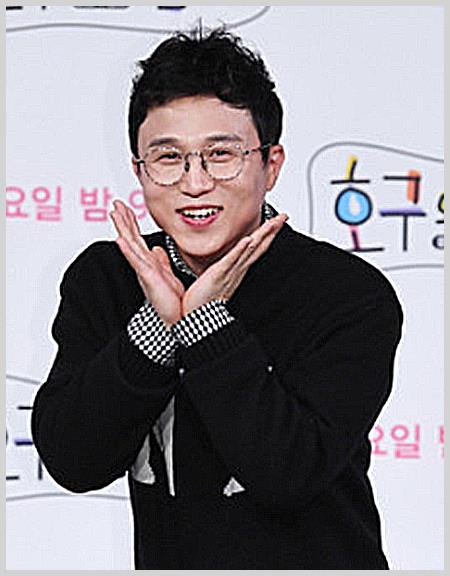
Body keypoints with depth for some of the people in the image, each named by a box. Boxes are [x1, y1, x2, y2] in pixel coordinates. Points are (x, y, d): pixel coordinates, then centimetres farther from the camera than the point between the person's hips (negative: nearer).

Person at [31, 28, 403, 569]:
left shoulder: (353, 295, -8)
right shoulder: (101, 278, 3)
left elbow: (289, 474, -17)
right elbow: (69, 462, -7)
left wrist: (206, 322, -18)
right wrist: (155, 324, -15)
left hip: (316, 562, -2)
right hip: (167, 562, 2)